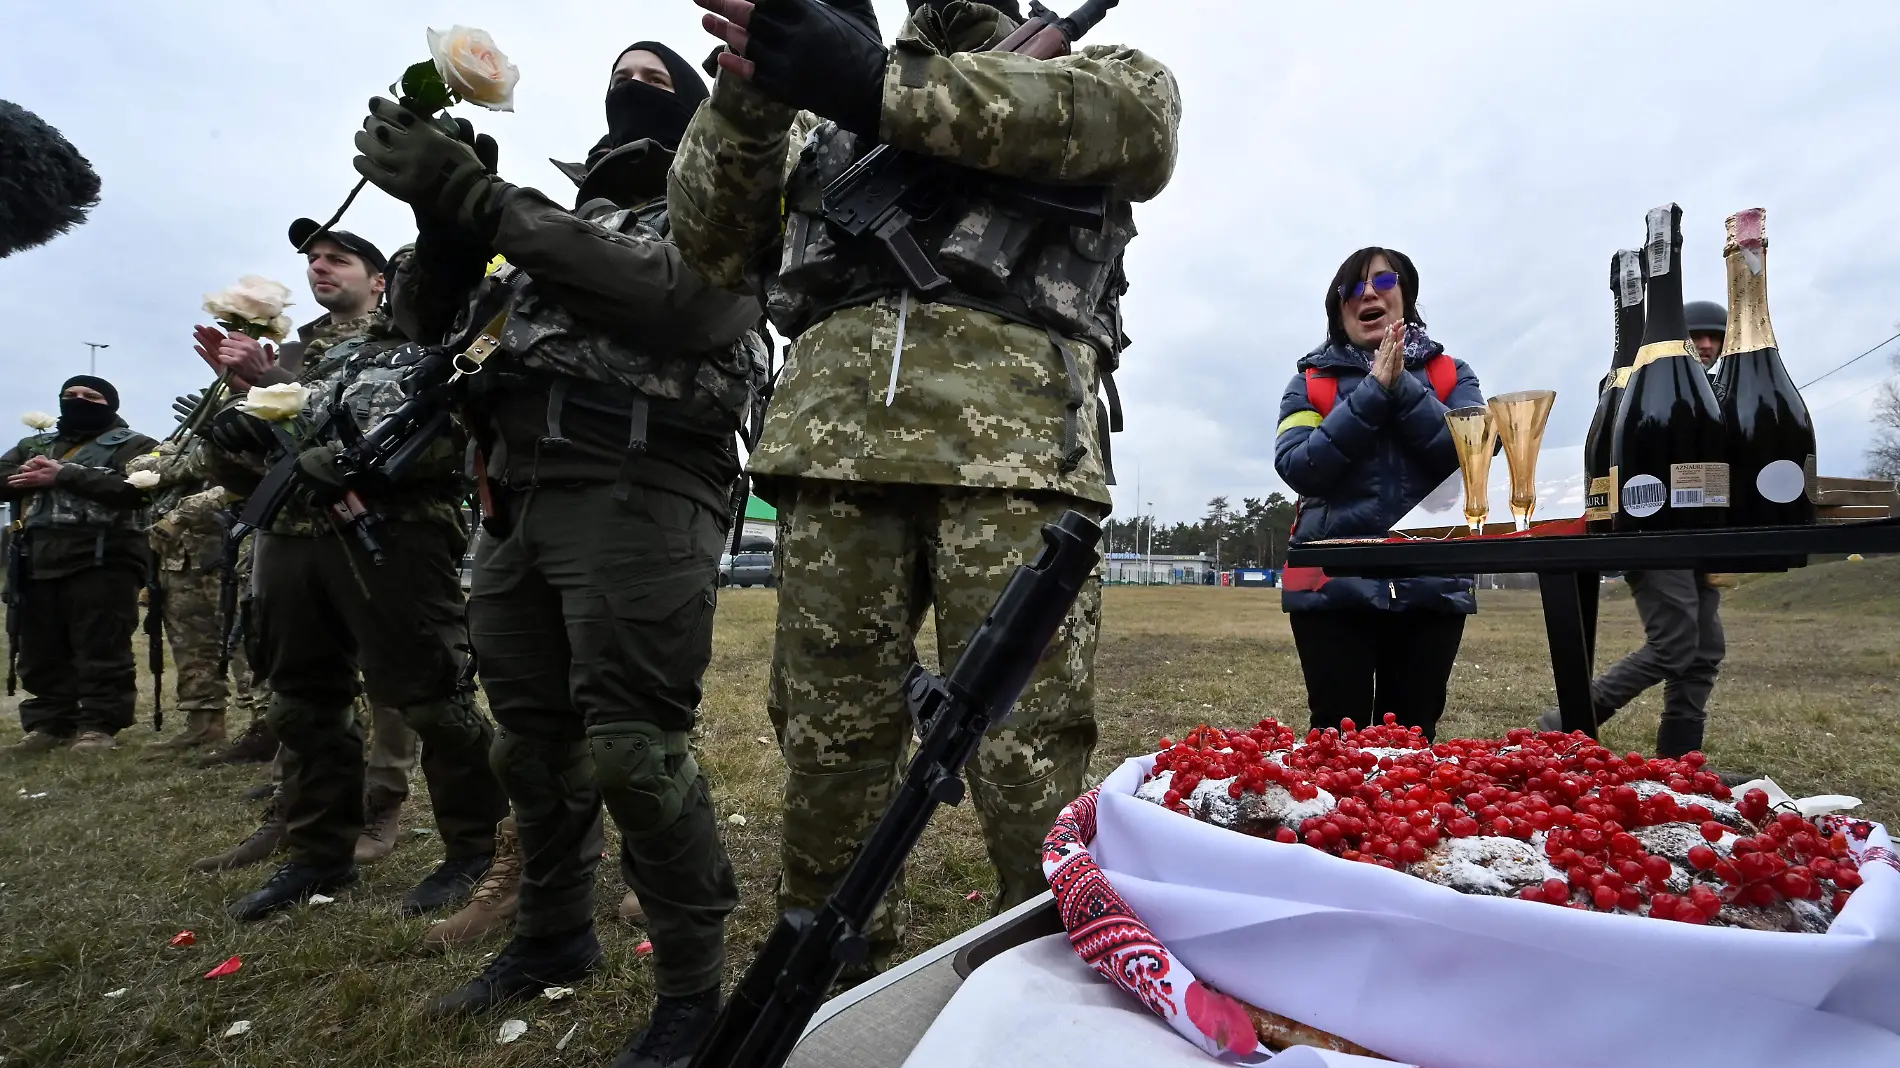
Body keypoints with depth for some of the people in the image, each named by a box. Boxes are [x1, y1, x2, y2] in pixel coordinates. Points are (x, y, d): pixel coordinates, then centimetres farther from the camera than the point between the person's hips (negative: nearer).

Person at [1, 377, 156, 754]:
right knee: (41, 652, 10)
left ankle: (98, 726, -2)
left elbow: (134, 487, -13)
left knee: (102, 650, -6)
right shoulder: (33, 445, 24)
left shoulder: (132, 445, 5)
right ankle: (47, 725, 18)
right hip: (37, 562, 6)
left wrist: (63, 475, -13)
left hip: (102, 563, -6)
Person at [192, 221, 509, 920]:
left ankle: (476, 846, 5)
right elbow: (243, 470, 19)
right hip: (292, 541, 7)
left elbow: (435, 437, -11)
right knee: (303, 704, 12)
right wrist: (239, 407, -2)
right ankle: (320, 856, 25)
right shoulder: (291, 359, 24)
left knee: (426, 696, -7)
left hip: (391, 536, -7)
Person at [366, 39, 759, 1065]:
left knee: (630, 750, -13)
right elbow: (432, 319, 19)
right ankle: (552, 936, 32)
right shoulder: (555, 218, 26)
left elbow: (669, 299, -15)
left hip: (637, 499, -7)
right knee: (533, 742, 13)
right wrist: (444, 212, -1)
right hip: (517, 501, 7)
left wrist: (480, 199, -14)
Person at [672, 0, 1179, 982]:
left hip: (1016, 442, -2)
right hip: (835, 434, 3)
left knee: (1029, 759, -6)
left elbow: (1141, 119, -1)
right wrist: (748, 91, 4)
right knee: (827, 749, 3)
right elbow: (713, 246, 22)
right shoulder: (828, 117, 33)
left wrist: (889, 86, -11)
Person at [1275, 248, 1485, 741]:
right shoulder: (1310, 382, 9)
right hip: (1334, 584, -1)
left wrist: (1402, 386, -9)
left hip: (1430, 584, 2)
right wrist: (1374, 391, -10)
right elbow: (1297, 467, -8)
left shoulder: (1452, 376, 13)